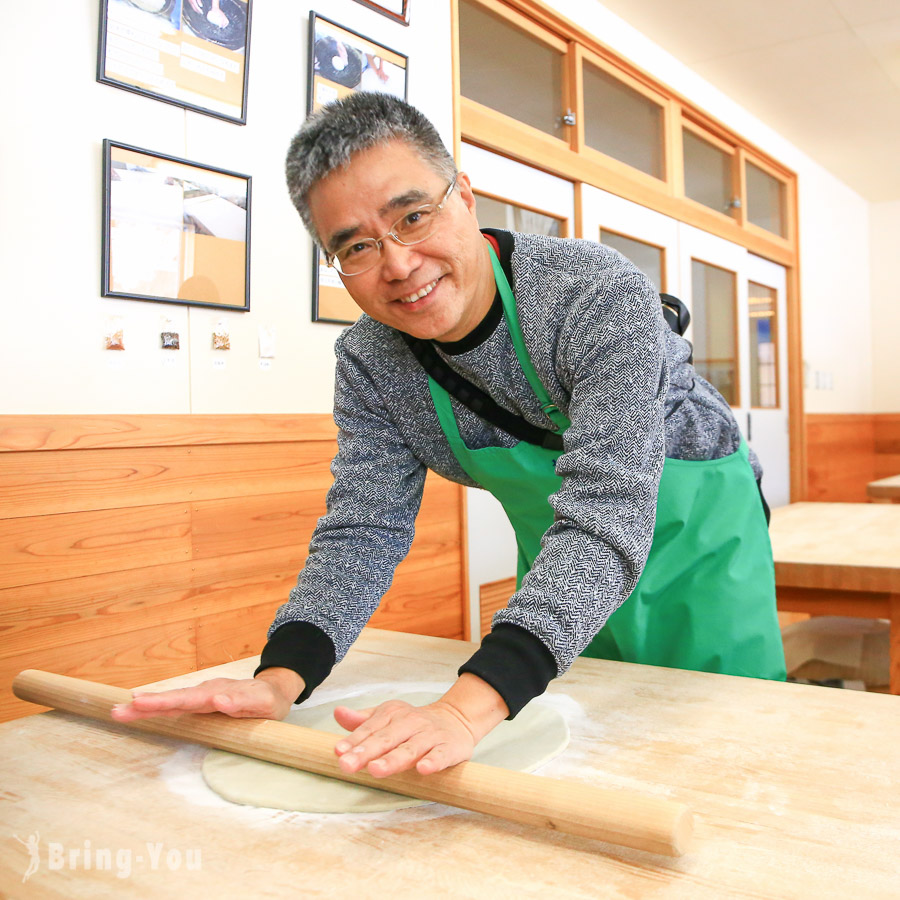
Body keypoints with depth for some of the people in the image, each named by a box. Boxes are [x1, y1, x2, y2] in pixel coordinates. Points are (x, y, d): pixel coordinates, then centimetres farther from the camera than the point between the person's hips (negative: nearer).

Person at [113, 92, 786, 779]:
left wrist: (467, 709, -54)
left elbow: (606, 515, -43)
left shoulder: (600, 293, -33)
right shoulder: (368, 363, -15)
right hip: (557, 575, 4)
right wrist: (280, 678, -35)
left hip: (695, 538, -3)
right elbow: (362, 528, -16)